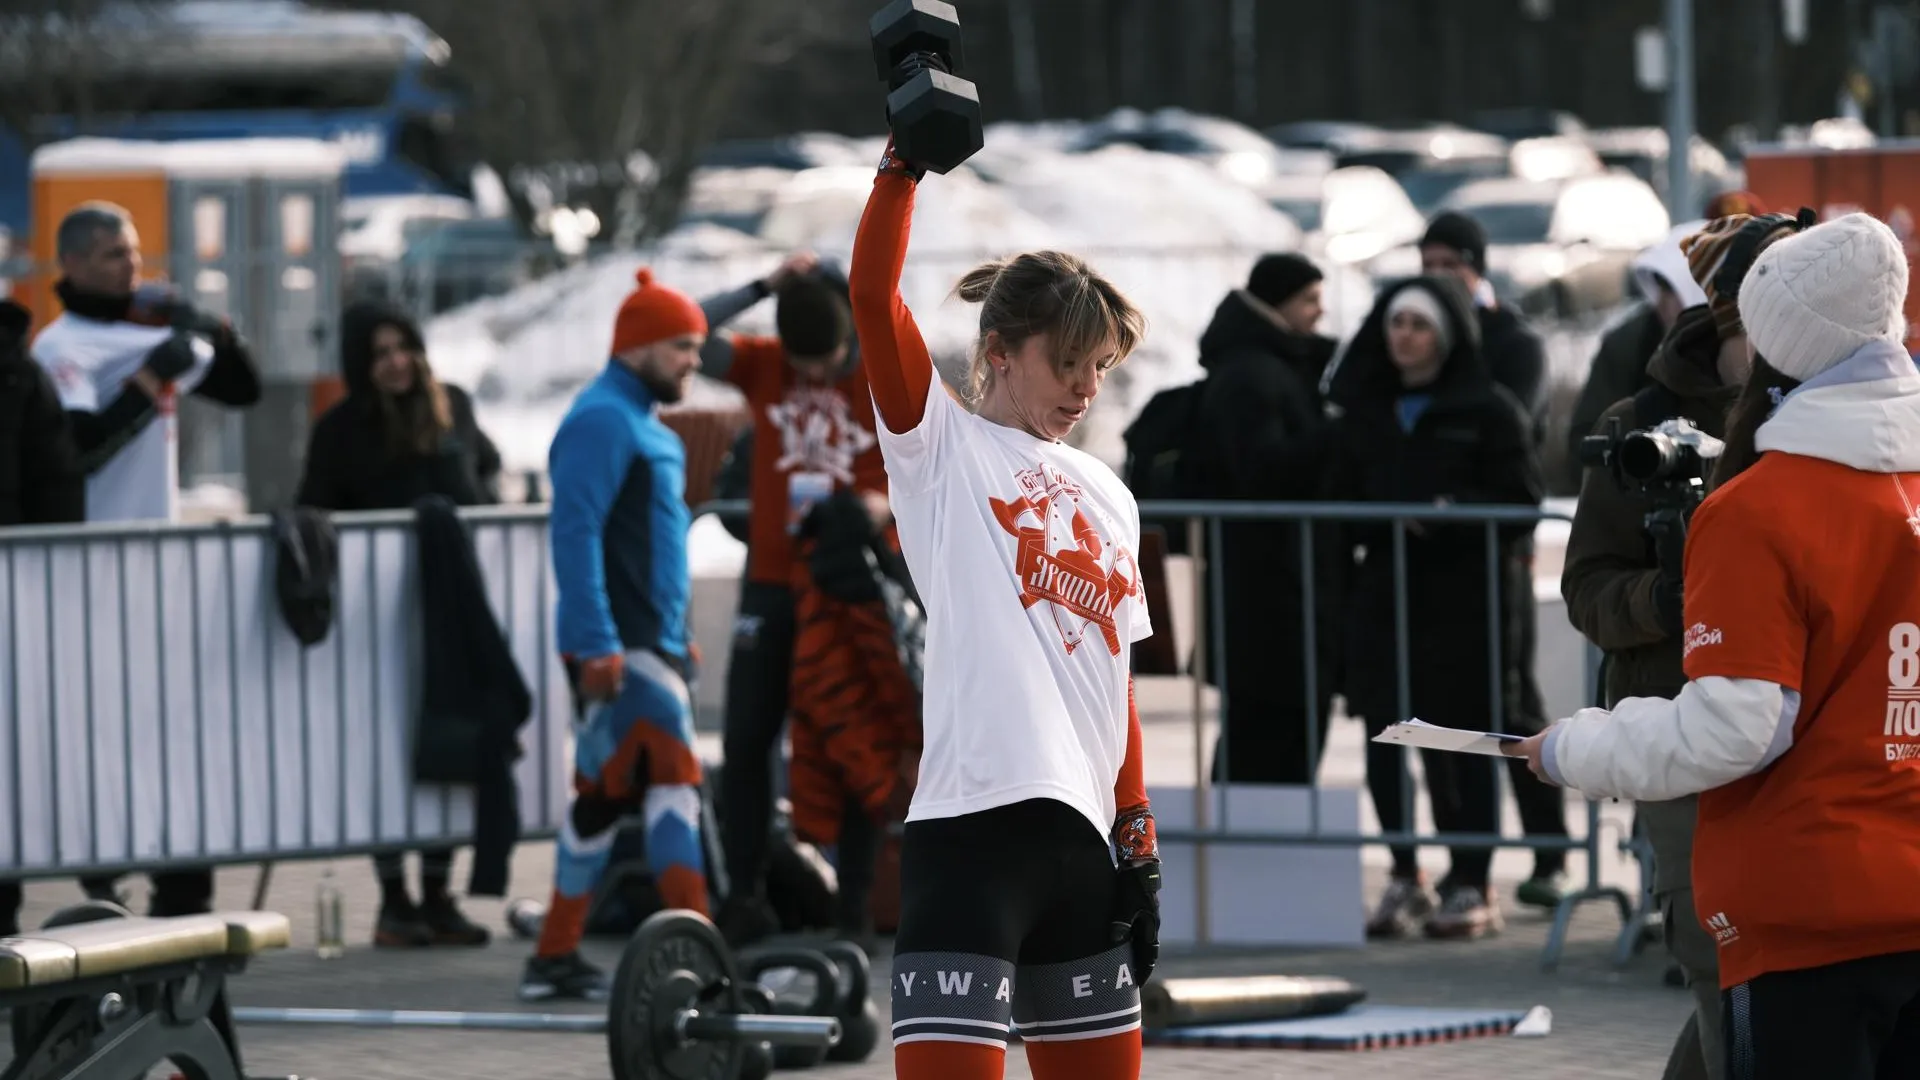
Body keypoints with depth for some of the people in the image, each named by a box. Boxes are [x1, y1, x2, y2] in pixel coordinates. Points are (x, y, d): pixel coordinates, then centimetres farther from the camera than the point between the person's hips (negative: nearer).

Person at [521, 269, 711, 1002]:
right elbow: (575, 533, -21)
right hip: (618, 648, -10)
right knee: (672, 777, -15)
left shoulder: (641, 421, 20)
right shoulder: (601, 421, -13)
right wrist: (598, 644, -25)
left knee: (604, 796, 11)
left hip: (649, 643, 10)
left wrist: (678, 636, 25)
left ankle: (556, 959, 15)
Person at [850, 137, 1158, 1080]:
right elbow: (874, 296, -12)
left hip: (1083, 841, 7)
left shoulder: (1107, 497, 19)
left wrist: (1140, 847, 14)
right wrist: (904, 161, -18)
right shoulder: (943, 446, 4)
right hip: (971, 831, -7)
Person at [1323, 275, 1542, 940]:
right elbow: (1339, 496, 15)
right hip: (1384, 592, 4)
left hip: (1463, 592, -4)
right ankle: (1404, 877, 11)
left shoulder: (1488, 410, 1)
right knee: (1385, 736, 0)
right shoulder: (1363, 411, 15)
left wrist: (1449, 513, -20)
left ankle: (1472, 884, 4)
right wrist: (1383, 523, -6)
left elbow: (1521, 501, -5)